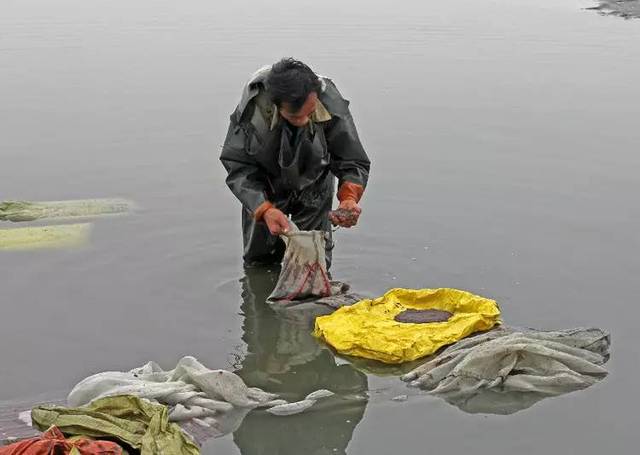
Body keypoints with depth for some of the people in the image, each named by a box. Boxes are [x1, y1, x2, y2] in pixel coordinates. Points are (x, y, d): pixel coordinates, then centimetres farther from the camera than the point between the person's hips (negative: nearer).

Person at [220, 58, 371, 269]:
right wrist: (265, 210, -44)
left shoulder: (332, 107, -34)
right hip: (265, 191, 0)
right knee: (258, 262, 15)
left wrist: (349, 197, -45)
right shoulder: (253, 109, -37)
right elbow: (238, 168, -29)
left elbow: (354, 163, -24)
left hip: (313, 190, 0)